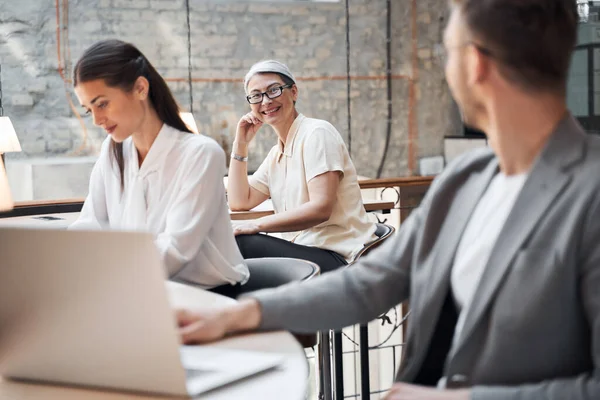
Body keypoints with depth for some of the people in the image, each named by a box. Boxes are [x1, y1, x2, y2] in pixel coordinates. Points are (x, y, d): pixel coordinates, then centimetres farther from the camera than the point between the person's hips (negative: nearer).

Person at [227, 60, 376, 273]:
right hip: (304, 253, 8)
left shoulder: (317, 133, -8)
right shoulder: (276, 154, 18)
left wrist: (257, 225, -19)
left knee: (240, 244, -21)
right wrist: (240, 144, 9)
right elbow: (239, 202, 12)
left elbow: (321, 209, -19)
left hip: (338, 259, -8)